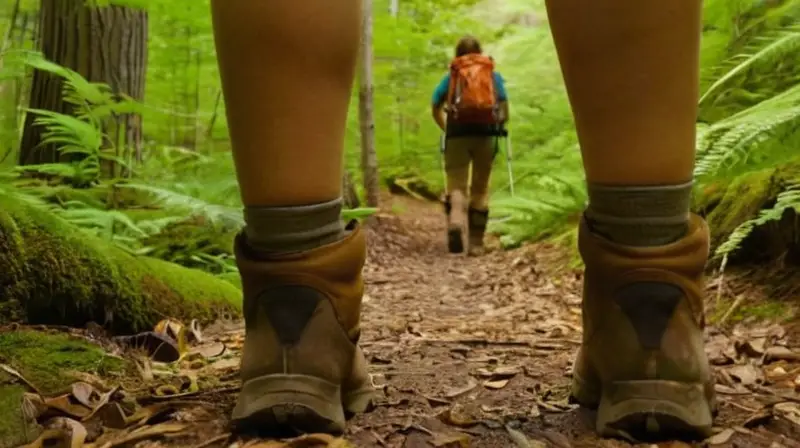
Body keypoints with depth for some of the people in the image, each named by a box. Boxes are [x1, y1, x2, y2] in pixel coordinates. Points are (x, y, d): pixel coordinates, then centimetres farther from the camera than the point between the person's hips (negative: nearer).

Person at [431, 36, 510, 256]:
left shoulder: (450, 76, 15)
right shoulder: (494, 75, 16)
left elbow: (436, 110, 7)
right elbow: (505, 112, 6)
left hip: (458, 133, -1)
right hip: (485, 133, 1)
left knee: (456, 183, -1)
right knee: (480, 187, 10)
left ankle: (455, 223, -32)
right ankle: (475, 243, 11)